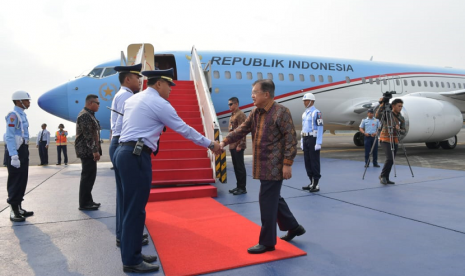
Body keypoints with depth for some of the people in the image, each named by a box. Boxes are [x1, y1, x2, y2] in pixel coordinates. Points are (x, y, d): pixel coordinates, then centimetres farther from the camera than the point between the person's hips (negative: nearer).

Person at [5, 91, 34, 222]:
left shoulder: (22, 114, 14)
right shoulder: (13, 115, -14)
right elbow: (10, 137, -20)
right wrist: (14, 156, -26)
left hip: (23, 150, 9)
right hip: (16, 151, -9)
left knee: (22, 180, 14)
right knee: (15, 181, -3)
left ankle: (19, 208, 25)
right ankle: (14, 212, 6)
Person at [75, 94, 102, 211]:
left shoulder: (89, 114, 19)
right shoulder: (85, 115, -14)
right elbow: (88, 135, -20)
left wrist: (95, 150, 21)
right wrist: (95, 150, -21)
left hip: (89, 151, 10)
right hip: (87, 151, -10)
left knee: (89, 176, 14)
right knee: (88, 177, -6)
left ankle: (87, 201, 22)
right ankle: (84, 204, 1)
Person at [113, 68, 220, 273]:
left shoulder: (133, 99, 19)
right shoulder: (159, 103, -7)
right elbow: (184, 129, -3)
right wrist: (210, 144, 5)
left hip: (124, 152, 9)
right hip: (136, 156, -9)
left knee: (131, 207, 14)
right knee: (135, 209, -2)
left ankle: (131, 254, 25)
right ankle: (131, 261, 9)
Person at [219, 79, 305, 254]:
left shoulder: (281, 112, -13)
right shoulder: (255, 113, 11)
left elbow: (290, 139, -15)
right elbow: (242, 130, 9)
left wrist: (287, 163, -18)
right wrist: (225, 141, -4)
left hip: (274, 166, -8)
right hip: (263, 166, 8)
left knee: (267, 201, -2)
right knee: (274, 199, 18)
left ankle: (267, 242, 14)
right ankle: (293, 227, 38)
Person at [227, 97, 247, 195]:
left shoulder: (240, 115, -11)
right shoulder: (232, 115, 16)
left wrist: (240, 145, -20)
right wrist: (230, 144, 16)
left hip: (238, 146, -9)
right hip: (232, 146, 9)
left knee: (240, 167, -2)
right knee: (235, 166, 13)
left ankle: (242, 188, 6)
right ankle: (238, 186, 21)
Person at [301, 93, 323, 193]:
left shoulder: (316, 112, -10)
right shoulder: (304, 113, 16)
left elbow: (320, 128, -15)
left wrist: (318, 143, -19)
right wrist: (302, 141, 17)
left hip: (313, 139, -8)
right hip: (305, 139, 8)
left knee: (314, 161, -5)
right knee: (307, 161, 10)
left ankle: (316, 185, 1)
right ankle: (312, 182, 19)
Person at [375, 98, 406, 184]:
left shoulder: (401, 118, 8)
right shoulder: (386, 114, -6)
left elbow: (403, 132, 8)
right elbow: (377, 116, -26)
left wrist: (399, 129, -14)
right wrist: (381, 104, -28)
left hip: (395, 141, 6)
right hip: (385, 139, -6)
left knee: (391, 160, 6)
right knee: (390, 159, -18)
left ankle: (386, 178, 16)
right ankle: (382, 176, -1)